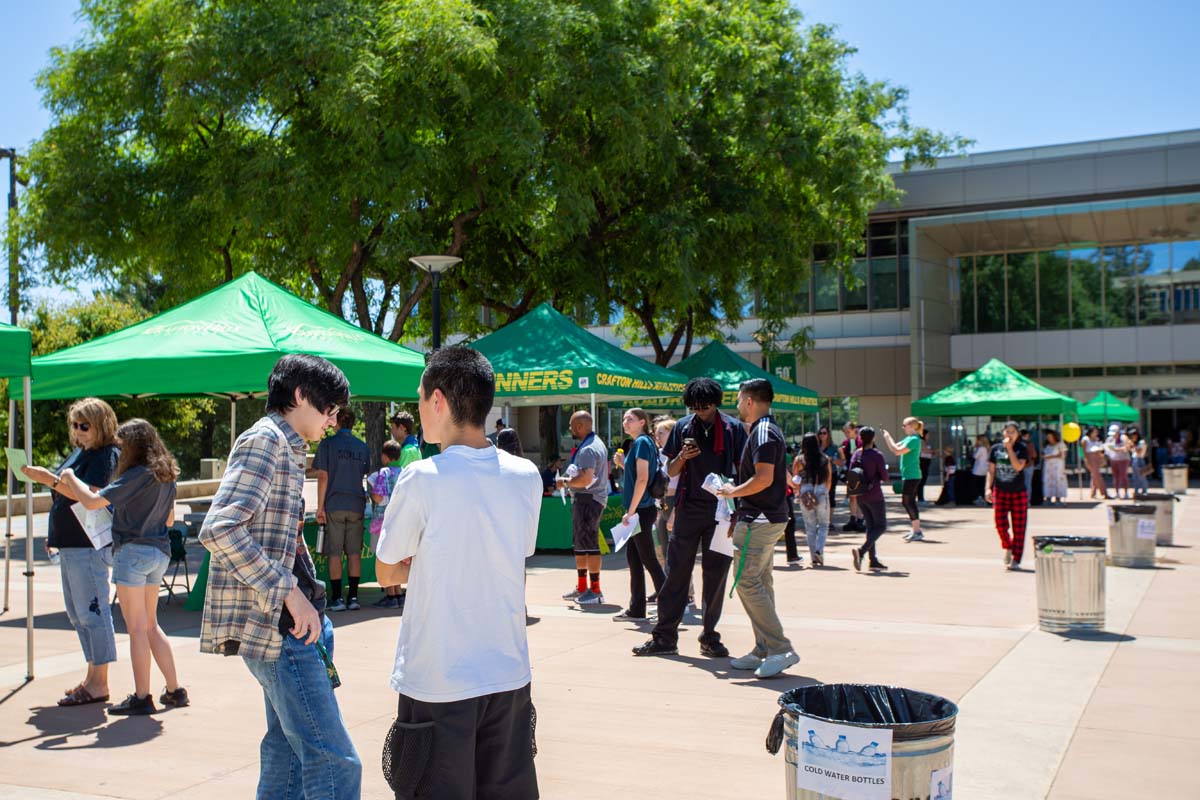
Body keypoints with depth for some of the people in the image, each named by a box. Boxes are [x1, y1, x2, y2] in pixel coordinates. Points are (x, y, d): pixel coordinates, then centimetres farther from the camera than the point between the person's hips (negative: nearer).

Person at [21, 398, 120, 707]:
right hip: (69, 543, 10)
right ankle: (92, 678, 25)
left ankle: (99, 684, 1)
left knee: (91, 612, -6)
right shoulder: (79, 451, 15)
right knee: (77, 615, 16)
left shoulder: (107, 456, -13)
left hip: (89, 545, -10)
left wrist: (51, 479, -26)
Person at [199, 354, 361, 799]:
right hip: (275, 625, -11)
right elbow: (219, 529, -24)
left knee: (288, 754, 17)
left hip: (287, 622, 11)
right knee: (334, 761, -12)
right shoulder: (265, 440, -12)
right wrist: (289, 593, -23)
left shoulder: (285, 446, 19)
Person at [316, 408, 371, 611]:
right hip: (356, 505, 3)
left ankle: (337, 598, 0)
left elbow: (323, 477, -6)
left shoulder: (327, 443, -2)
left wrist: (320, 507, -5)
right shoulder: (363, 447, 8)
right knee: (354, 552, 6)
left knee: (334, 553, 1)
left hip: (334, 505, -3)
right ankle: (353, 597, 5)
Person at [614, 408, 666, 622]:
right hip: (639, 510, 10)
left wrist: (631, 511, -20)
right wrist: (623, 464, 11)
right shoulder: (639, 443, 16)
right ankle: (636, 610, 16)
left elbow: (642, 479, -20)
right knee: (633, 557, 11)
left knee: (648, 559, -5)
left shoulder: (642, 442, -13)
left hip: (641, 510, -10)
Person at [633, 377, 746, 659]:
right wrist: (682, 458, -11)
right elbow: (671, 471, 10)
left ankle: (710, 638, 15)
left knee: (716, 575, 5)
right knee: (676, 572, 3)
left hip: (721, 510, -1)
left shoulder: (733, 428, 1)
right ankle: (665, 637, 9)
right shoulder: (683, 427, 6)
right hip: (688, 509, 1)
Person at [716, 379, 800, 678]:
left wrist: (733, 491, -9)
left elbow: (764, 478, -25)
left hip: (759, 521, -11)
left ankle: (781, 649, -10)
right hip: (769, 517, 11)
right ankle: (763, 651, 16)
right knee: (760, 584, 12)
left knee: (747, 583, -10)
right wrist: (739, 513, 20)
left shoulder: (763, 433, -15)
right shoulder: (768, 431, 17)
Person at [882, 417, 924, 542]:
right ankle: (916, 530, 19)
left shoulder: (914, 439, -15)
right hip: (909, 475, 10)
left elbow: (897, 451, -20)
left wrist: (888, 437, -12)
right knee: (909, 502, 13)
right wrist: (887, 437, 9)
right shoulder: (908, 438, 14)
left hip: (911, 476, -10)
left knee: (907, 502, -8)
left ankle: (917, 532, -5)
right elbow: (895, 447, 18)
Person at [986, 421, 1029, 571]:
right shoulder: (996, 448, 6)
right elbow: (991, 470, 9)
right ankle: (1008, 547, 22)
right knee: (1000, 523, -7)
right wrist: (988, 488, 0)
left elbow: (1018, 466, -16)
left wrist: (1009, 448, -16)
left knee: (1018, 527, 1)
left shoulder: (1022, 448, -1)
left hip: (1018, 492, -1)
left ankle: (1016, 559, 9)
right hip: (1000, 491, 2)